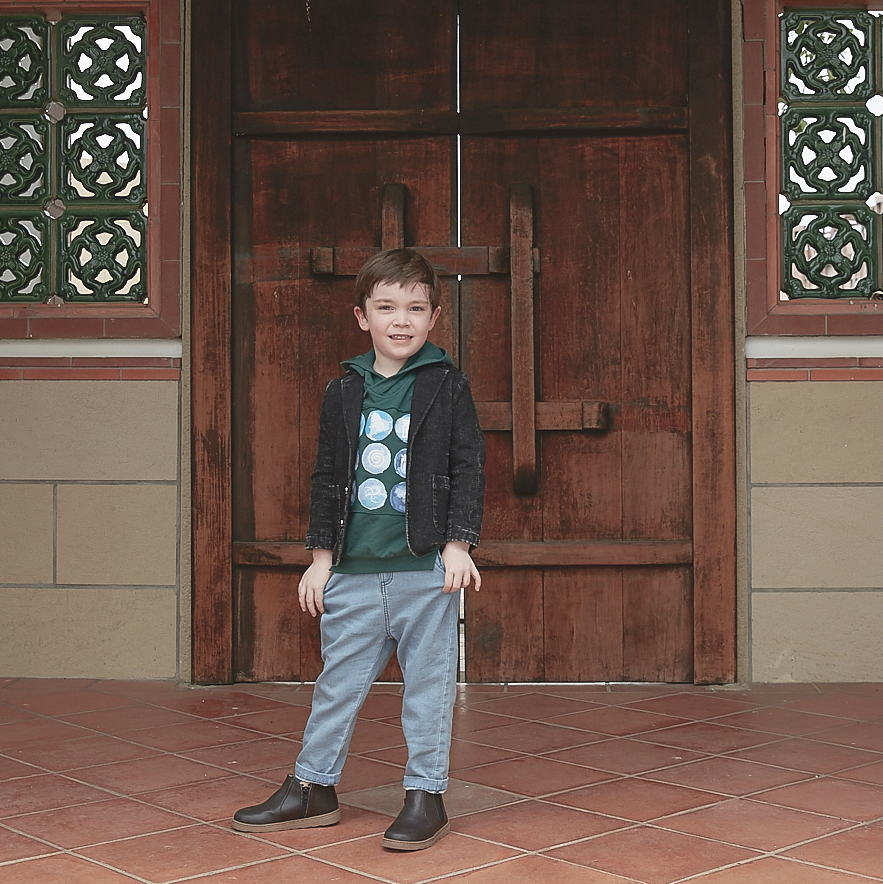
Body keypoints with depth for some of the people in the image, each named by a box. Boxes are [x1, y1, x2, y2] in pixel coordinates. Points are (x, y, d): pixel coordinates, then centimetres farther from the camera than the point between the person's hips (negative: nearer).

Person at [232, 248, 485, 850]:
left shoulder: (447, 385, 0)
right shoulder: (344, 393, 8)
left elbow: (468, 467, -1)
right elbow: (328, 477, 11)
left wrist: (458, 543, -8)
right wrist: (322, 554, 8)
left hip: (426, 565, -3)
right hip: (354, 570, 3)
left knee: (429, 681, 4)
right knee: (339, 679, 11)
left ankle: (427, 795, 15)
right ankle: (313, 789, 24)